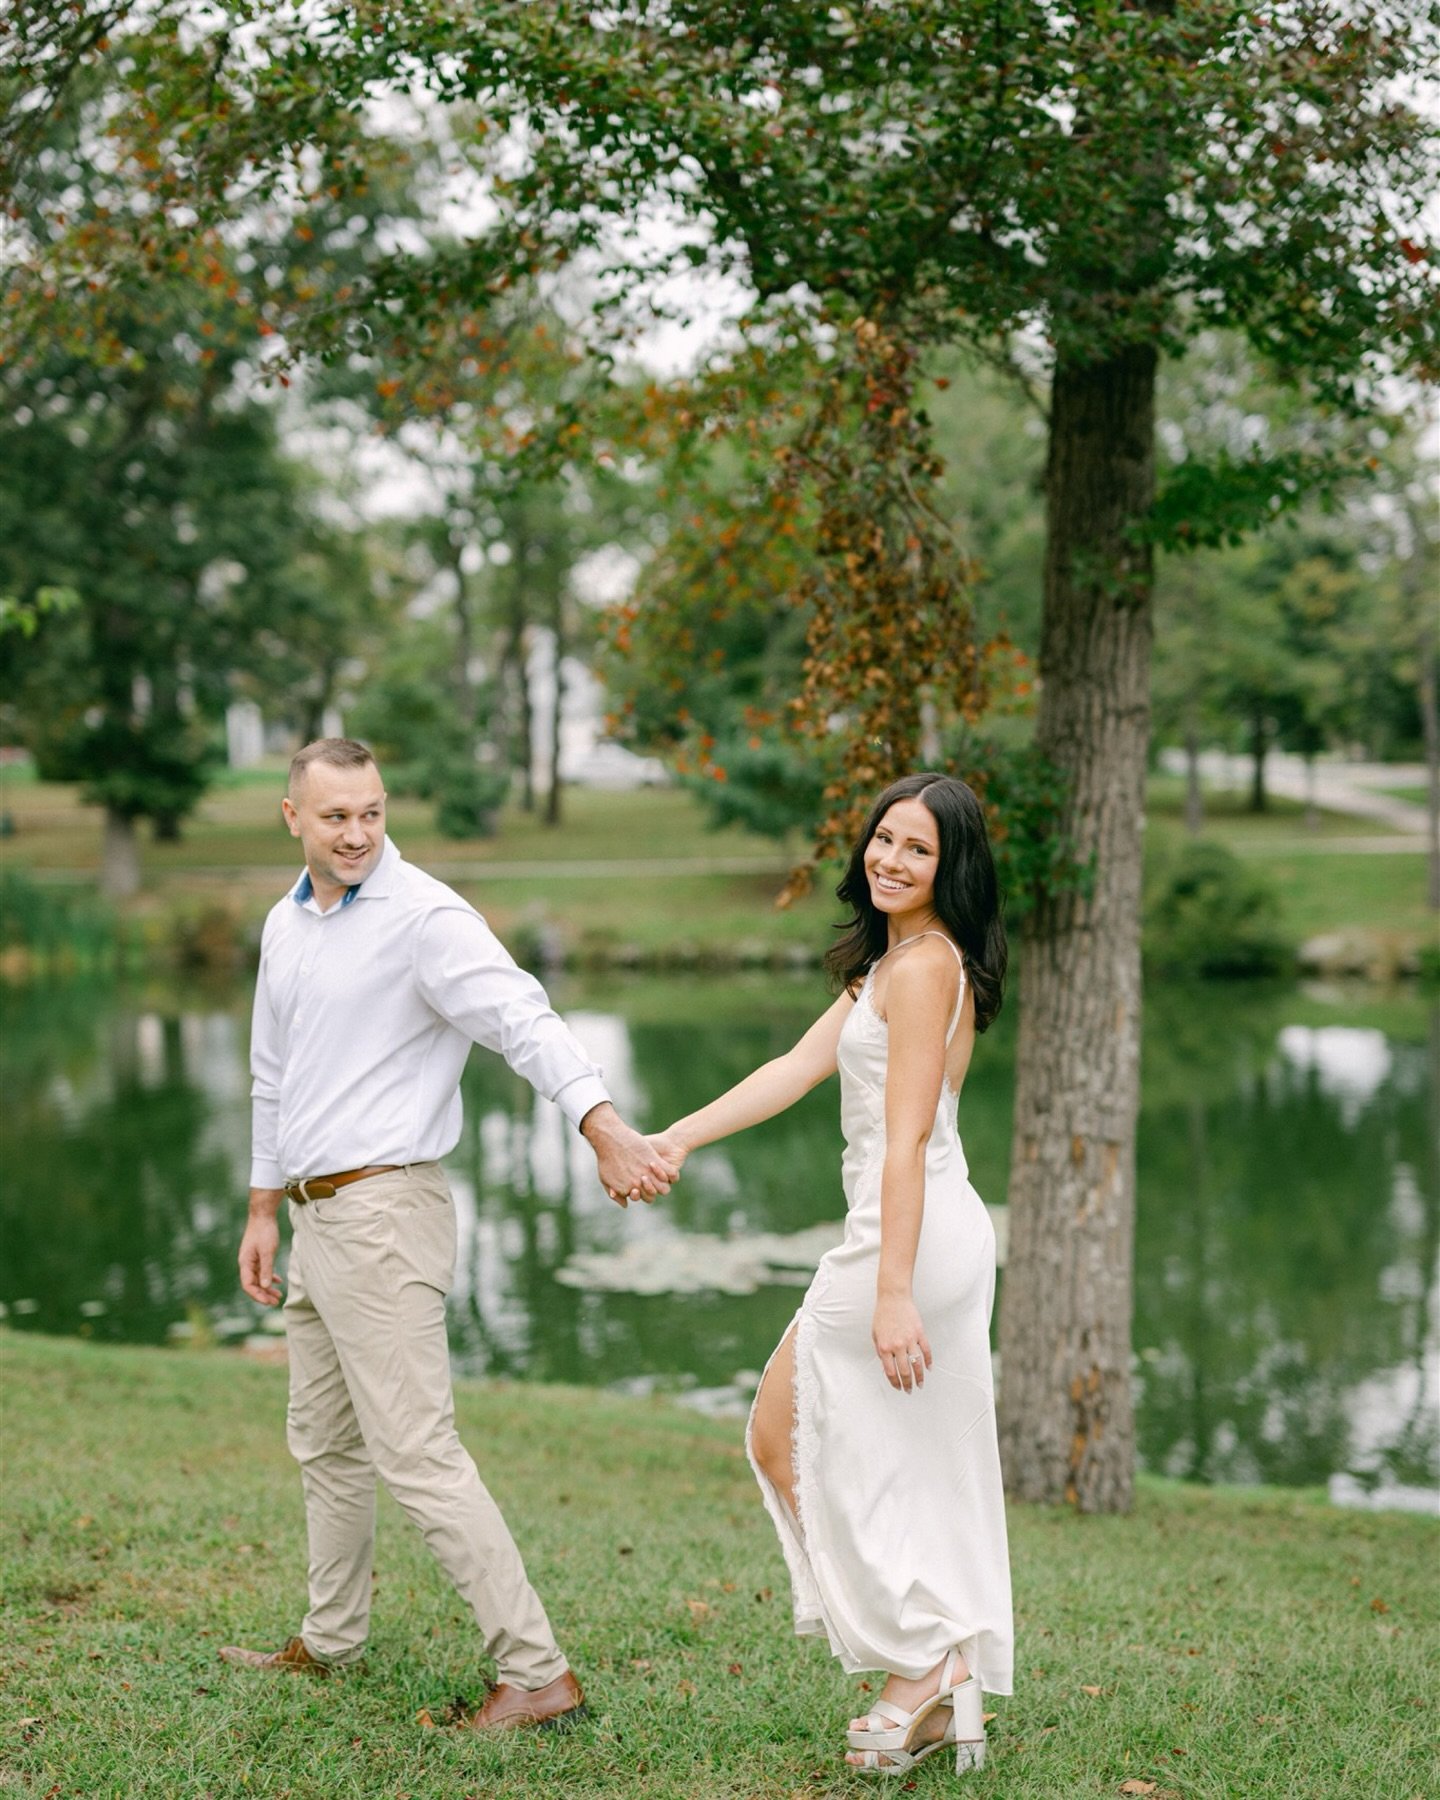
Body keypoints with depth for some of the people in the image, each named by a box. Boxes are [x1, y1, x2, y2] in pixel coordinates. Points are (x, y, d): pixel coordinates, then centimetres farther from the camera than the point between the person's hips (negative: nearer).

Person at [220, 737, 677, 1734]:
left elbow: (523, 1019, -30)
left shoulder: (425, 917, -14)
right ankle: (330, 1641, 37)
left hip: (384, 1212, -9)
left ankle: (539, 1672, -7)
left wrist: (603, 1124, -45)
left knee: (417, 1452, -11)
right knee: (325, 1443, 20)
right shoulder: (286, 925, 12)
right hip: (317, 1215, 9)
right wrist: (264, 1210, 23)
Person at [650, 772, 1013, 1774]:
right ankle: (946, 1696, 19)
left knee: (783, 1437, 3)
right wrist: (681, 1137, 7)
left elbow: (907, 1137, -20)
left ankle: (925, 1663, 4)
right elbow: (798, 1069, 15)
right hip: (949, 1237, 10)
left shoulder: (924, 966, -14)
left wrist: (892, 1291, -24)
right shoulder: (888, 961, 17)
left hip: (908, 1236, -10)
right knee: (922, 1471, 14)